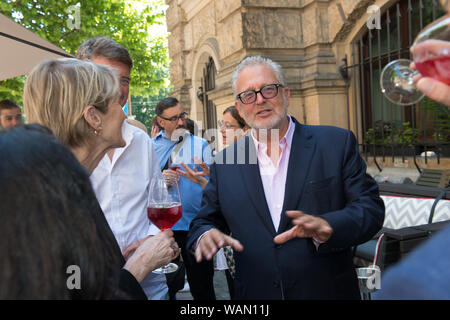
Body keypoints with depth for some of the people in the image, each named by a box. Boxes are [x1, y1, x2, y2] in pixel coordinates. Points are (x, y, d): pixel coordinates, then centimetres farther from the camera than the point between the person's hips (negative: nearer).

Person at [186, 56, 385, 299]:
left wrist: (326, 227, -27)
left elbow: (371, 206, -8)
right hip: (254, 293, 2)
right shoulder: (224, 164, 0)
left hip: (327, 291, -1)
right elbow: (204, 221, 5)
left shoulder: (337, 143, -6)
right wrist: (204, 235, -18)